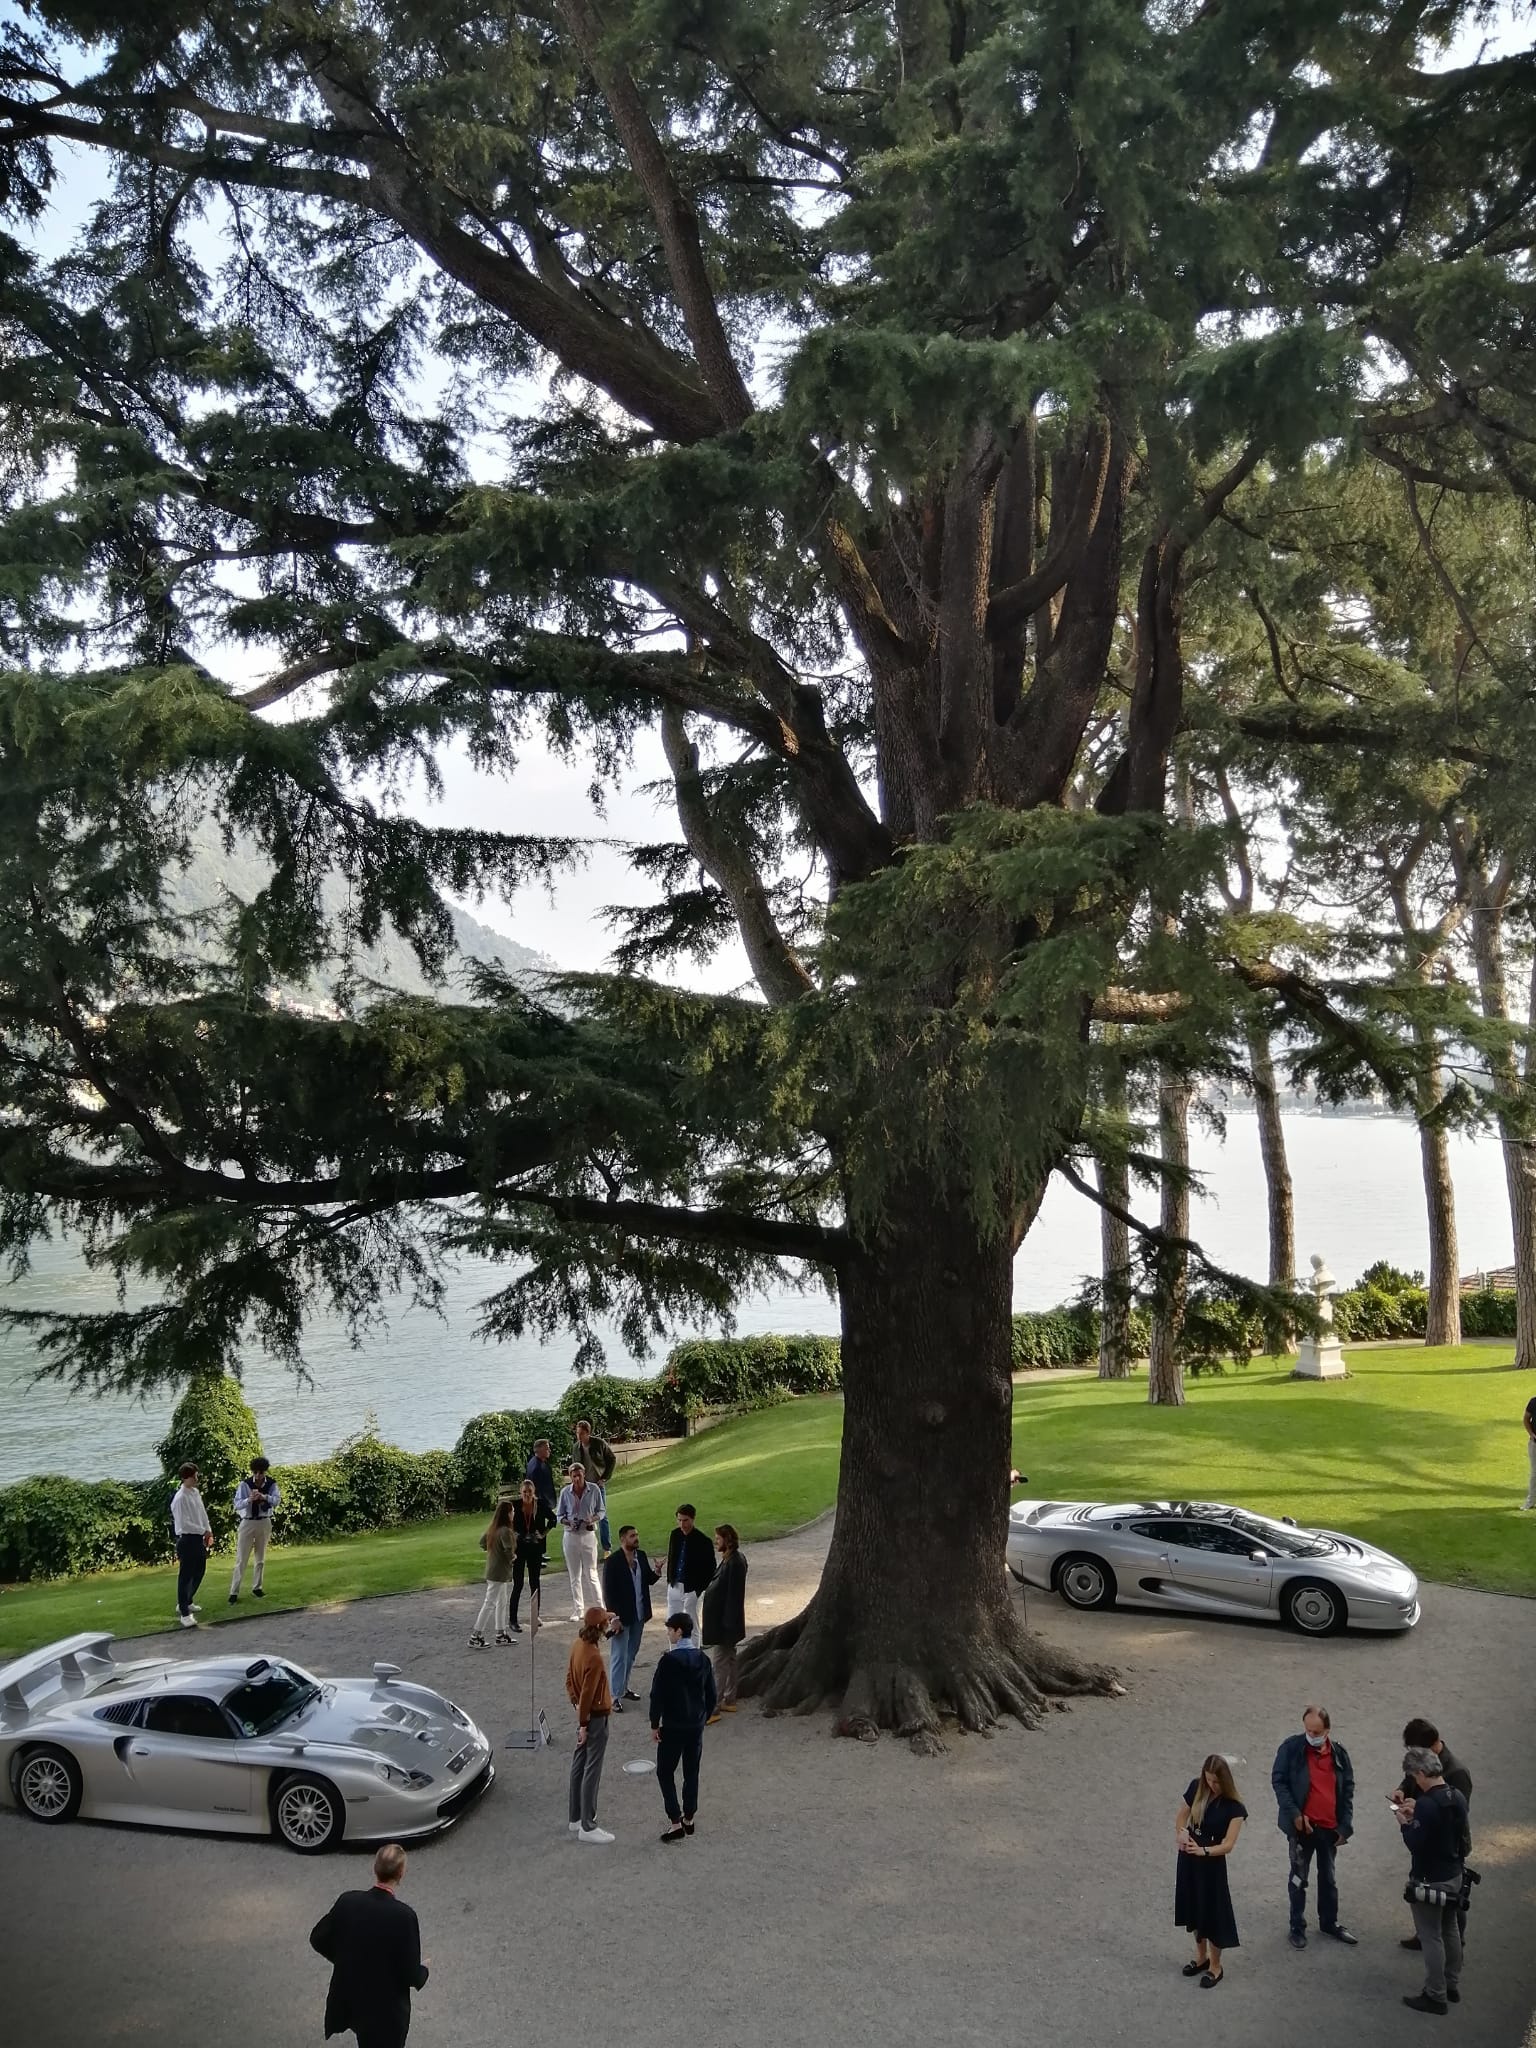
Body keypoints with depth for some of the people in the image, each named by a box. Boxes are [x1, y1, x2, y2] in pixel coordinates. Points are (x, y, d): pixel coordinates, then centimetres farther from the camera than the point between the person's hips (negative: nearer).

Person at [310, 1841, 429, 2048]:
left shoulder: (347, 1901, -15)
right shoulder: (404, 1915, -27)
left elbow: (318, 1939, 0)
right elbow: (410, 1974, -20)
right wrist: (423, 1971, 2)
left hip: (349, 2000, 5)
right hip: (386, 2008, -5)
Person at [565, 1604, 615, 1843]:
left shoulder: (578, 1645, -2)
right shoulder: (594, 1657, -29)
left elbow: (570, 1680, 8)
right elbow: (587, 1693, -23)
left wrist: (575, 1702, 14)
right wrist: (584, 1725, -16)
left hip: (584, 1713, 9)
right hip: (595, 1718, -9)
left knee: (579, 1766, 18)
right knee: (592, 1771, 1)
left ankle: (576, 1818, 30)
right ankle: (587, 1827, 9)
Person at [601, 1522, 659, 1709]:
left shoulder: (641, 1556, 3)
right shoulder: (612, 1562, -16)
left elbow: (649, 1580, 10)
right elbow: (608, 1592, -15)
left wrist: (656, 1572, -12)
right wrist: (615, 1618, -17)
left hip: (639, 1615, 6)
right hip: (622, 1617, -6)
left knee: (631, 1654, 17)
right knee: (619, 1657, 0)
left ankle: (623, 1687, 31)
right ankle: (616, 1696, 6)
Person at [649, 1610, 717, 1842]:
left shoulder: (668, 1660, -18)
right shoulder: (703, 1659, 0)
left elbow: (657, 1695, -16)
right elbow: (711, 1695, 7)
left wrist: (654, 1724, -6)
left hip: (672, 1726, -5)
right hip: (696, 1726, 5)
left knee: (665, 1772, 7)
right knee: (692, 1772, 16)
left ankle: (675, 1822, 3)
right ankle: (688, 1819, 25)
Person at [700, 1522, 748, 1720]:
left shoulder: (735, 1563, -22)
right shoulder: (729, 1559, 8)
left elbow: (734, 1595, -23)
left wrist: (728, 1623, -22)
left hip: (724, 1620, -10)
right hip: (721, 1619, 10)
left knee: (720, 1663, -4)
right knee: (729, 1659, 18)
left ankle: (713, 1709, 1)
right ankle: (729, 1701, 29)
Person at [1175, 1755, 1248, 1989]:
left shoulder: (1234, 1807, -18)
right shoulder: (1196, 1788, -7)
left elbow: (1228, 1845, -19)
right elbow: (1182, 1816, 4)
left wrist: (1203, 1851, -31)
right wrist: (1180, 1833, -16)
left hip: (1212, 1863, -4)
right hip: (1188, 1858, 4)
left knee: (1213, 1912, 7)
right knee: (1194, 1909, 18)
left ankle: (1216, 1966, 26)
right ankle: (1201, 1958, 38)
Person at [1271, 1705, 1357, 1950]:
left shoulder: (1339, 1753, -2)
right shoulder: (1291, 1747, -12)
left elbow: (1347, 1789, 5)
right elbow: (1278, 1781, -10)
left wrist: (1345, 1825, 1)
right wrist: (1295, 1814, -17)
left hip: (1330, 1827, 3)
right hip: (1302, 1826, -3)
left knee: (1328, 1877, 19)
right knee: (1299, 1877, 8)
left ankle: (1330, 1922, 35)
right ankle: (1297, 1927, 21)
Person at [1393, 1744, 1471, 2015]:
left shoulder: (1427, 1805, -28)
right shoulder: (1457, 1798, -1)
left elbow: (1415, 1844, -25)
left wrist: (1404, 1822, -10)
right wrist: (1416, 1814, 4)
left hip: (1430, 1881, -9)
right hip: (1454, 1876, 9)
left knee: (1431, 1937, 4)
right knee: (1450, 1931, 21)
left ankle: (1436, 1996, 13)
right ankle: (1452, 1986, 35)